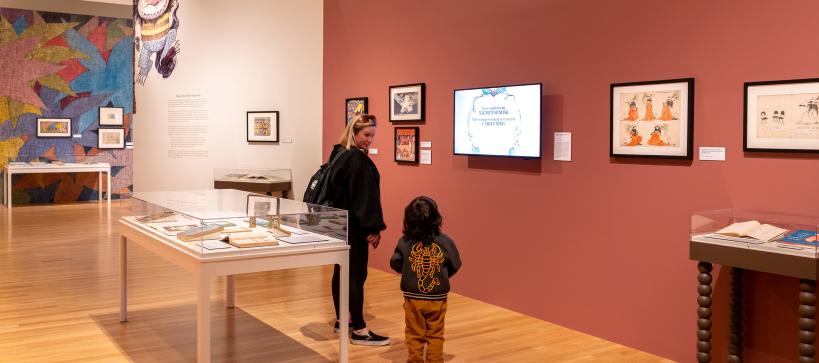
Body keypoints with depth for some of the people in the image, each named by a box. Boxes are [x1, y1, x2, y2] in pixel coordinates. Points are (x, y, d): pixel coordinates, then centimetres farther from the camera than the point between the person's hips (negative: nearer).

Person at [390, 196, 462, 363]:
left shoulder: (405, 242, -13)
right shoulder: (445, 242, -13)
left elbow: (395, 263, -5)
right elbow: (455, 265, -4)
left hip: (413, 297, 0)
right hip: (438, 298, 0)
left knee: (414, 333, 16)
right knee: (435, 334, 15)